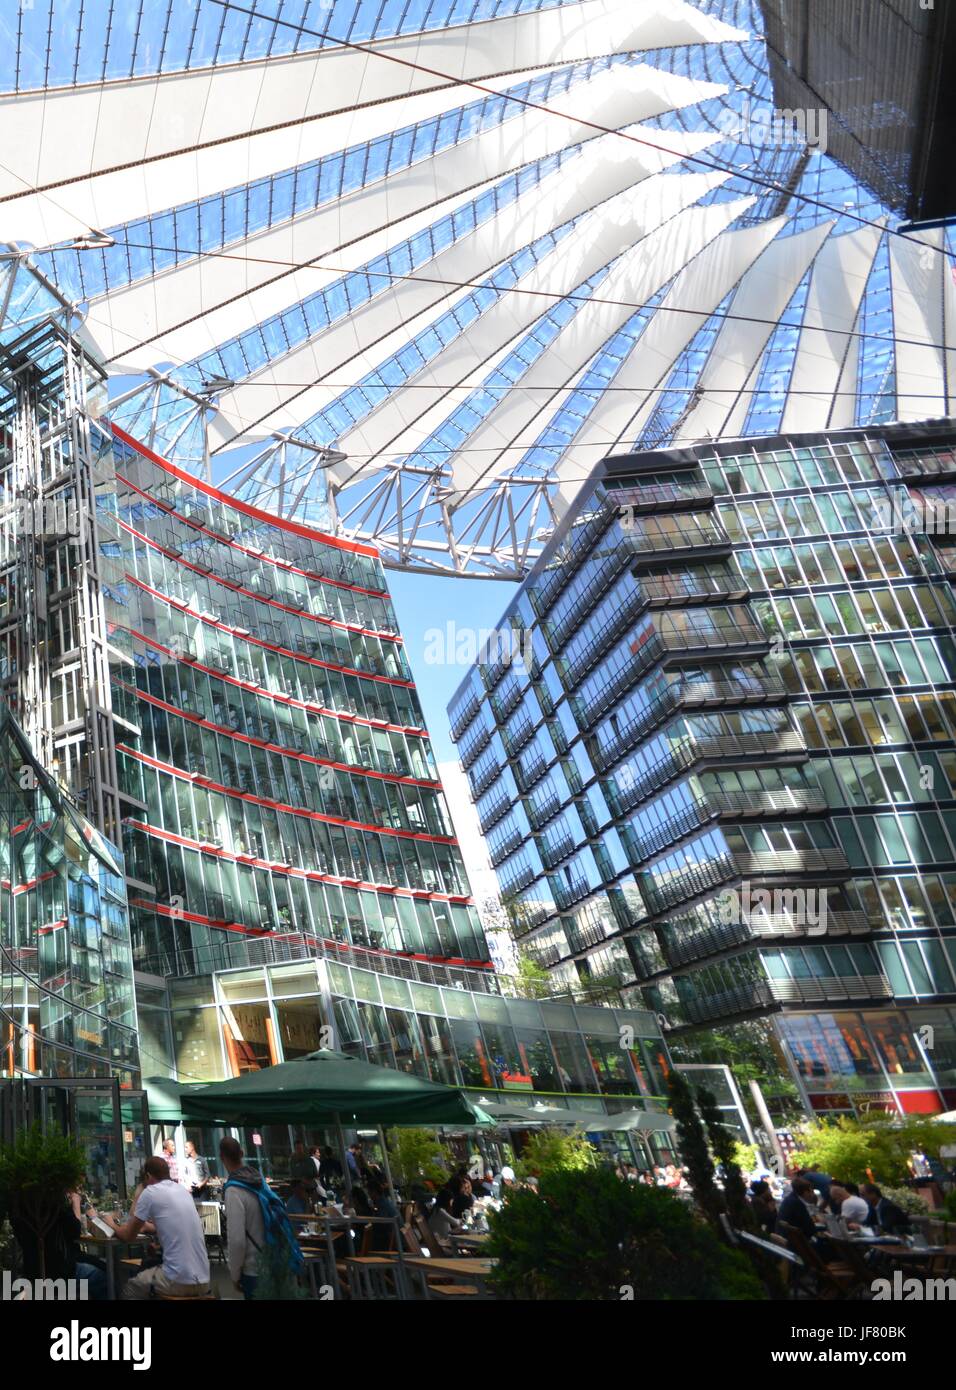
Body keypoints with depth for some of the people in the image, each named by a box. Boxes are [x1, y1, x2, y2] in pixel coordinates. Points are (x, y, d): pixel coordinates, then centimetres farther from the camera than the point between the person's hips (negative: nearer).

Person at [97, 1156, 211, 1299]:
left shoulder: (150, 1192, -4)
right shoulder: (183, 1191, 14)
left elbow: (128, 1236, 7)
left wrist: (112, 1224, 27)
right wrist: (144, 1225, 44)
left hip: (180, 1282, -6)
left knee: (129, 1289, 21)